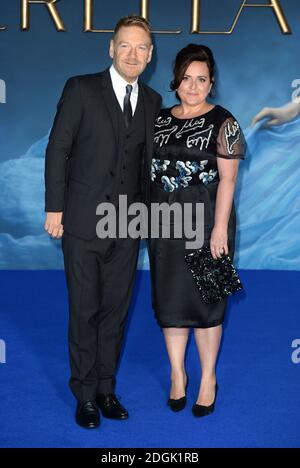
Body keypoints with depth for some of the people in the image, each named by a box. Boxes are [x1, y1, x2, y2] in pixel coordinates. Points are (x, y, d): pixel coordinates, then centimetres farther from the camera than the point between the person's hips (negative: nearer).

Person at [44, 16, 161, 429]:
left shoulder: (152, 101, 9)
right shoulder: (81, 89, -4)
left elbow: (147, 159, 14)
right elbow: (58, 149, -4)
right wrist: (55, 207, -8)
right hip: (84, 220, -4)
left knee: (116, 309, 10)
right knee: (85, 310, 4)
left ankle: (106, 388, 24)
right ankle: (85, 394, 18)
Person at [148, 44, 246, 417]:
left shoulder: (222, 122, -6)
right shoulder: (160, 119, 8)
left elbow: (227, 179, -11)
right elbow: (149, 169, 12)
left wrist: (220, 228, -16)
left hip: (205, 222, -4)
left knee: (204, 298, 3)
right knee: (169, 297, 9)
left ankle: (208, 378, 18)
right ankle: (177, 373, 24)